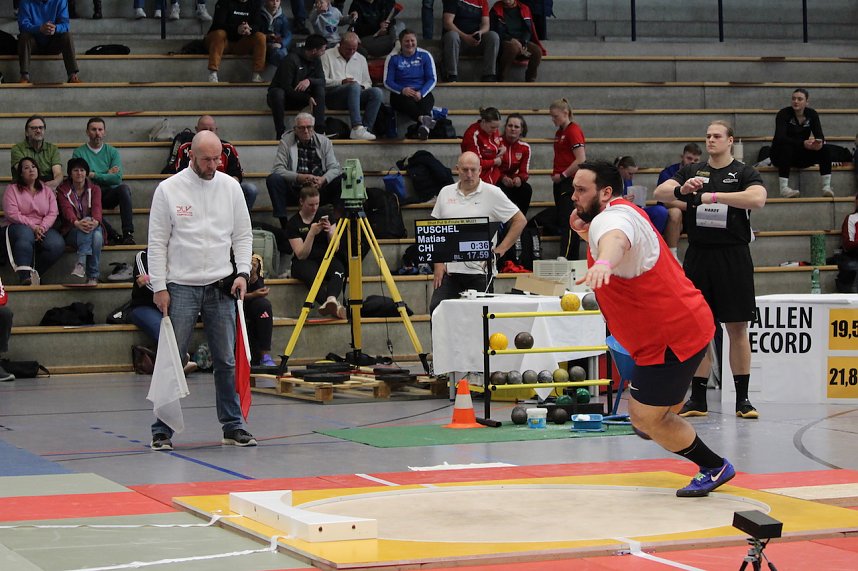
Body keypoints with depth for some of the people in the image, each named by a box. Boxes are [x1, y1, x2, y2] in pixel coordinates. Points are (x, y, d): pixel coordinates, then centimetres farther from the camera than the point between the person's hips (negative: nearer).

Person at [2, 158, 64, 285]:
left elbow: (53, 213, 3)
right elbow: (12, 214, -9)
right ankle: (24, 276, -50)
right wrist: (33, 227, -17)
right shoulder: (12, 189, 4)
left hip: (42, 228, 4)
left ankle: (35, 273, -17)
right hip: (18, 226, -3)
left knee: (57, 245, -28)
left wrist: (42, 227, -16)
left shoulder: (47, 190, 15)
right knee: (26, 235, -41)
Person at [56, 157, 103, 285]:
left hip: (94, 228, 1)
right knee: (87, 219, -35)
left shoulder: (94, 189, 13)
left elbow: (97, 207, -7)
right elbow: (67, 209, -11)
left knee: (97, 236, -36)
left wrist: (95, 222, -32)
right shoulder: (63, 190, 8)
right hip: (71, 231, -1)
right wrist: (76, 223, -35)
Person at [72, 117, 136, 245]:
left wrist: (94, 175, -9)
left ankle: (128, 233, -31)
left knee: (124, 188, -30)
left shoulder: (112, 152, 11)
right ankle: (113, 236, -28)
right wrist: (107, 175, -4)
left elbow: (117, 178, -4)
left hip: (109, 194, 1)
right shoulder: (79, 153, 8)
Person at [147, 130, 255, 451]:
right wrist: (159, 287, -7)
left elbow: (243, 235, 11)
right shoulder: (169, 189, -4)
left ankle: (233, 426, 14)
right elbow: (157, 242, -2)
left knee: (227, 360, 6)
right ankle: (162, 430, 5)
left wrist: (242, 272, -3)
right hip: (181, 288, -3)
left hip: (220, 287, 3)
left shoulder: (230, 187, 6)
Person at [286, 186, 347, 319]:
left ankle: (331, 299, -64)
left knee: (339, 268, -34)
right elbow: (301, 255, -10)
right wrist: (311, 233, -22)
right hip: (304, 263, -3)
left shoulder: (325, 216, 9)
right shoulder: (293, 223, -1)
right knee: (312, 274, -39)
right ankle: (334, 305, -63)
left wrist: (330, 231, -16)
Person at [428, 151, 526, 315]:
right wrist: (438, 263, 4)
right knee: (436, 309, -9)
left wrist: (500, 250, -5)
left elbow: (520, 220, 1)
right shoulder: (446, 193, 12)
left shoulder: (492, 194, 0)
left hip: (480, 270, -3)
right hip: (450, 270, 3)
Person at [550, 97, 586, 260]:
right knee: (562, 221, 10)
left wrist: (563, 175, -14)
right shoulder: (559, 132, 16)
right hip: (560, 182, 10)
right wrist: (555, 174, 10)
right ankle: (572, 260, 14)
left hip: (570, 181, -10)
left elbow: (581, 160, -19)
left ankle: (566, 259, -19)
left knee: (567, 222, -14)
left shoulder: (573, 131, -12)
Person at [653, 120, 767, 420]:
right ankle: (697, 399, 9)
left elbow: (758, 198, -19)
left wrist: (711, 196, -21)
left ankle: (742, 399, 6)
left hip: (733, 257, -3)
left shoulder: (744, 173, 0)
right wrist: (681, 190, -20)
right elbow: (659, 192, 2)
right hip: (698, 256, 3)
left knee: (737, 328, 0)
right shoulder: (692, 171, 12)